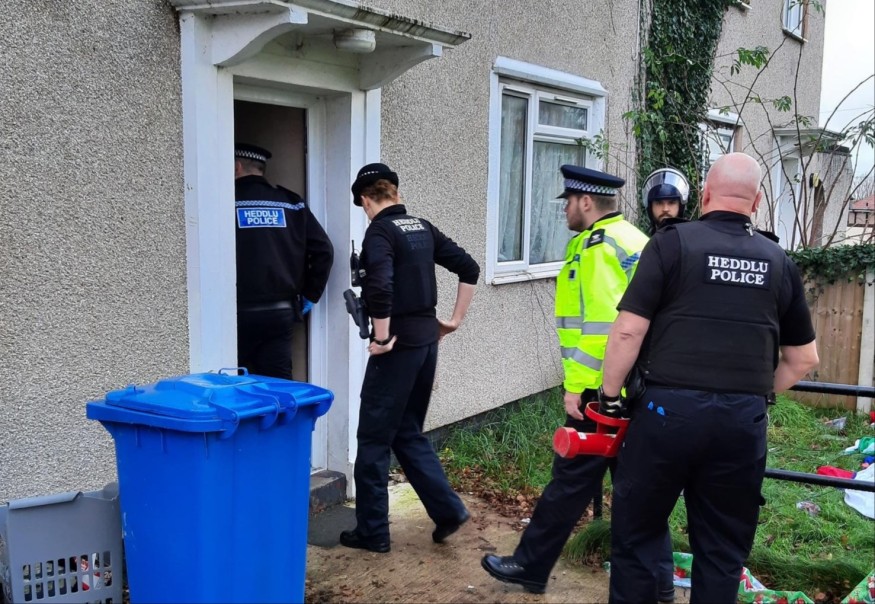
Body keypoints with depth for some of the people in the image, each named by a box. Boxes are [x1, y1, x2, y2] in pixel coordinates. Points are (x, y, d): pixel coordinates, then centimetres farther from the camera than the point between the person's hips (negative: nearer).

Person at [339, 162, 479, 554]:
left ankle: (371, 532, 13)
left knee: (374, 440, 5)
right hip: (427, 341, 8)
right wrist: (455, 319, 16)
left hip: (399, 345, -7)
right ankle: (448, 509, 16)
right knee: (408, 432, 20)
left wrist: (381, 338, -17)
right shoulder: (423, 228, 10)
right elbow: (469, 269, 13)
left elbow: (380, 287, -28)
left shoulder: (380, 232, -12)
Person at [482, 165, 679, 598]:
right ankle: (656, 577, 21)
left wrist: (577, 385, -19)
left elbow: (599, 324, -22)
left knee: (572, 480, 1)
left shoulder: (598, 245, -14)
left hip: (602, 389, -9)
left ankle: (530, 567, 14)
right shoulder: (636, 240, 14)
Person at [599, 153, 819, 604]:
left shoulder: (672, 242, -4)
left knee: (636, 533, 11)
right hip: (744, 419, 4)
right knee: (724, 549, 14)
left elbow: (628, 332, -10)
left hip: (668, 409, -3)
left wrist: (609, 398, 1)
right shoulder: (778, 262, 8)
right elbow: (803, 358, 14)